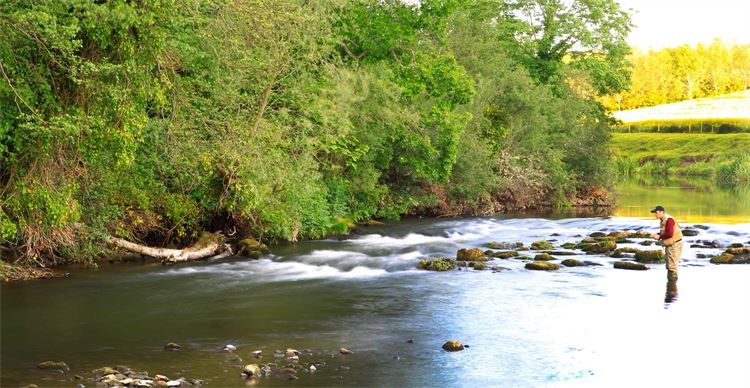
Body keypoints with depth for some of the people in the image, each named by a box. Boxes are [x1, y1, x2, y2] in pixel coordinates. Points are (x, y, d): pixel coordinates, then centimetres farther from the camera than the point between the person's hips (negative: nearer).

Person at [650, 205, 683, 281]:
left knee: (672, 265, -8)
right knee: (669, 264, 19)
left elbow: (670, 234, -27)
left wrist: (659, 236, -18)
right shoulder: (662, 220, 9)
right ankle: (669, 280, 30)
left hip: (674, 244, -10)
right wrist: (657, 234, 1)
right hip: (669, 244, 10)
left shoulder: (669, 220, -21)